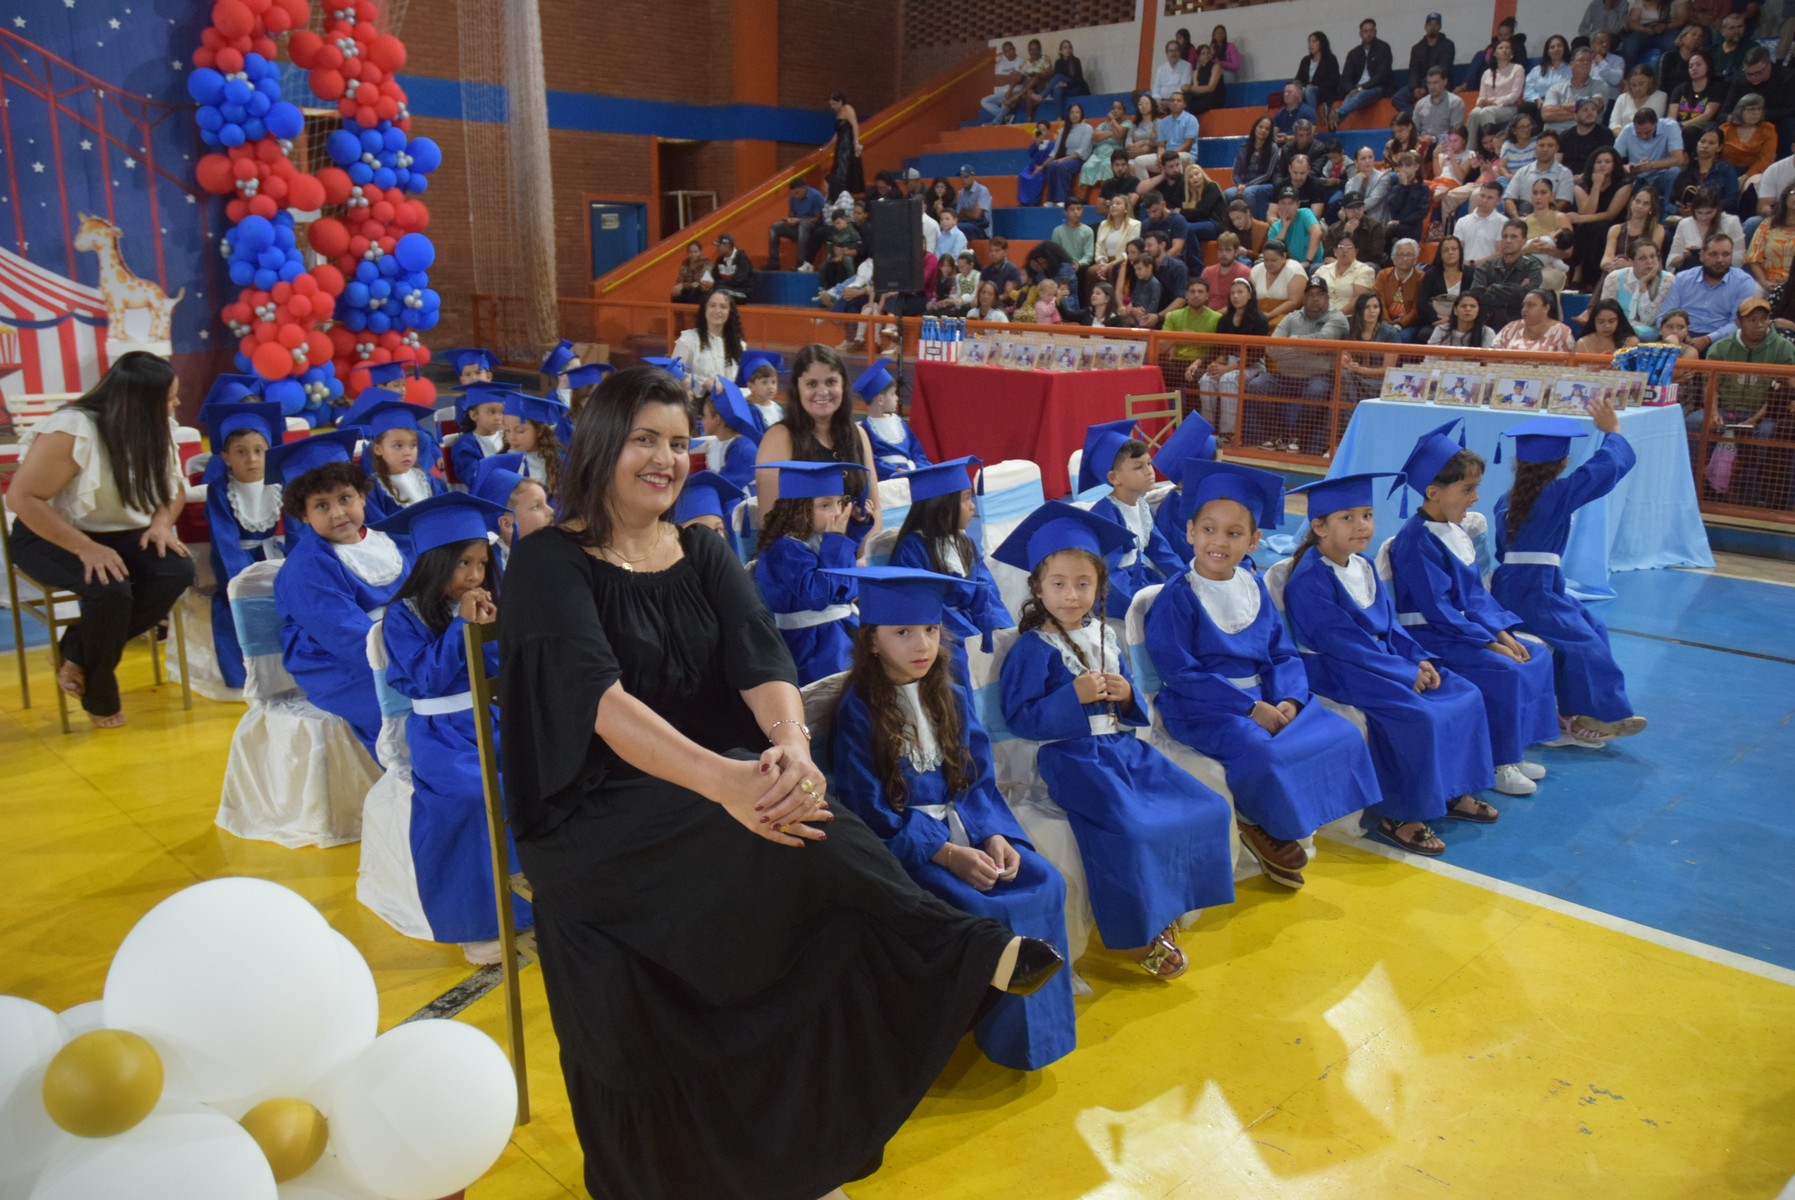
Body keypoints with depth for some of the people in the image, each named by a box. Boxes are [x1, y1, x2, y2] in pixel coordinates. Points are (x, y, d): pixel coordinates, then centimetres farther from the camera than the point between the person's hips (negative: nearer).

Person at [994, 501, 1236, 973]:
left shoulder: (1104, 635, 11)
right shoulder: (1033, 648, -8)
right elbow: (1019, 717, -13)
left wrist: (1126, 695, -5)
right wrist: (1074, 696, -22)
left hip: (1122, 746, 7)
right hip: (1070, 755, -7)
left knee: (1204, 808, -3)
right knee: (1130, 827, -28)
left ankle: (1164, 910, 10)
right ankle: (1135, 935, -5)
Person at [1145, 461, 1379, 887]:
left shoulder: (1254, 588, 7)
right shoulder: (1177, 597, -13)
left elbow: (1282, 654, 9)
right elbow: (1181, 673, -17)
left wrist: (1288, 699, -13)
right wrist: (1251, 708, -20)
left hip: (1266, 698, 7)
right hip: (1204, 707, -7)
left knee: (1341, 736, -6)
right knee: (1264, 753, -32)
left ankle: (1277, 827, 6)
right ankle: (1264, 829, 1)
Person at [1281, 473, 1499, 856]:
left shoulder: (1364, 567, 9)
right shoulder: (1309, 579, -20)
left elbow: (1390, 624, 13)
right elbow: (1341, 642, -23)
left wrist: (1420, 659, -4)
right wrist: (1405, 672, -20)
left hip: (1382, 662, 9)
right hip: (1336, 671, -9)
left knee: (1464, 696, 2)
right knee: (1419, 716, -26)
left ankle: (1451, 792, 15)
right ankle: (1396, 815, -11)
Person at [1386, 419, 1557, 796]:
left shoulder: (1455, 532, 8)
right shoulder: (1417, 541, -21)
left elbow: (1476, 594, 12)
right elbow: (1438, 610, -23)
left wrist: (1503, 633, -1)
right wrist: (1489, 642, -20)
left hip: (1464, 628, 10)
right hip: (1430, 638, -10)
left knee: (1537, 656, 7)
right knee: (1506, 673, -23)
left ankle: (1511, 755, 13)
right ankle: (1497, 765, -5)